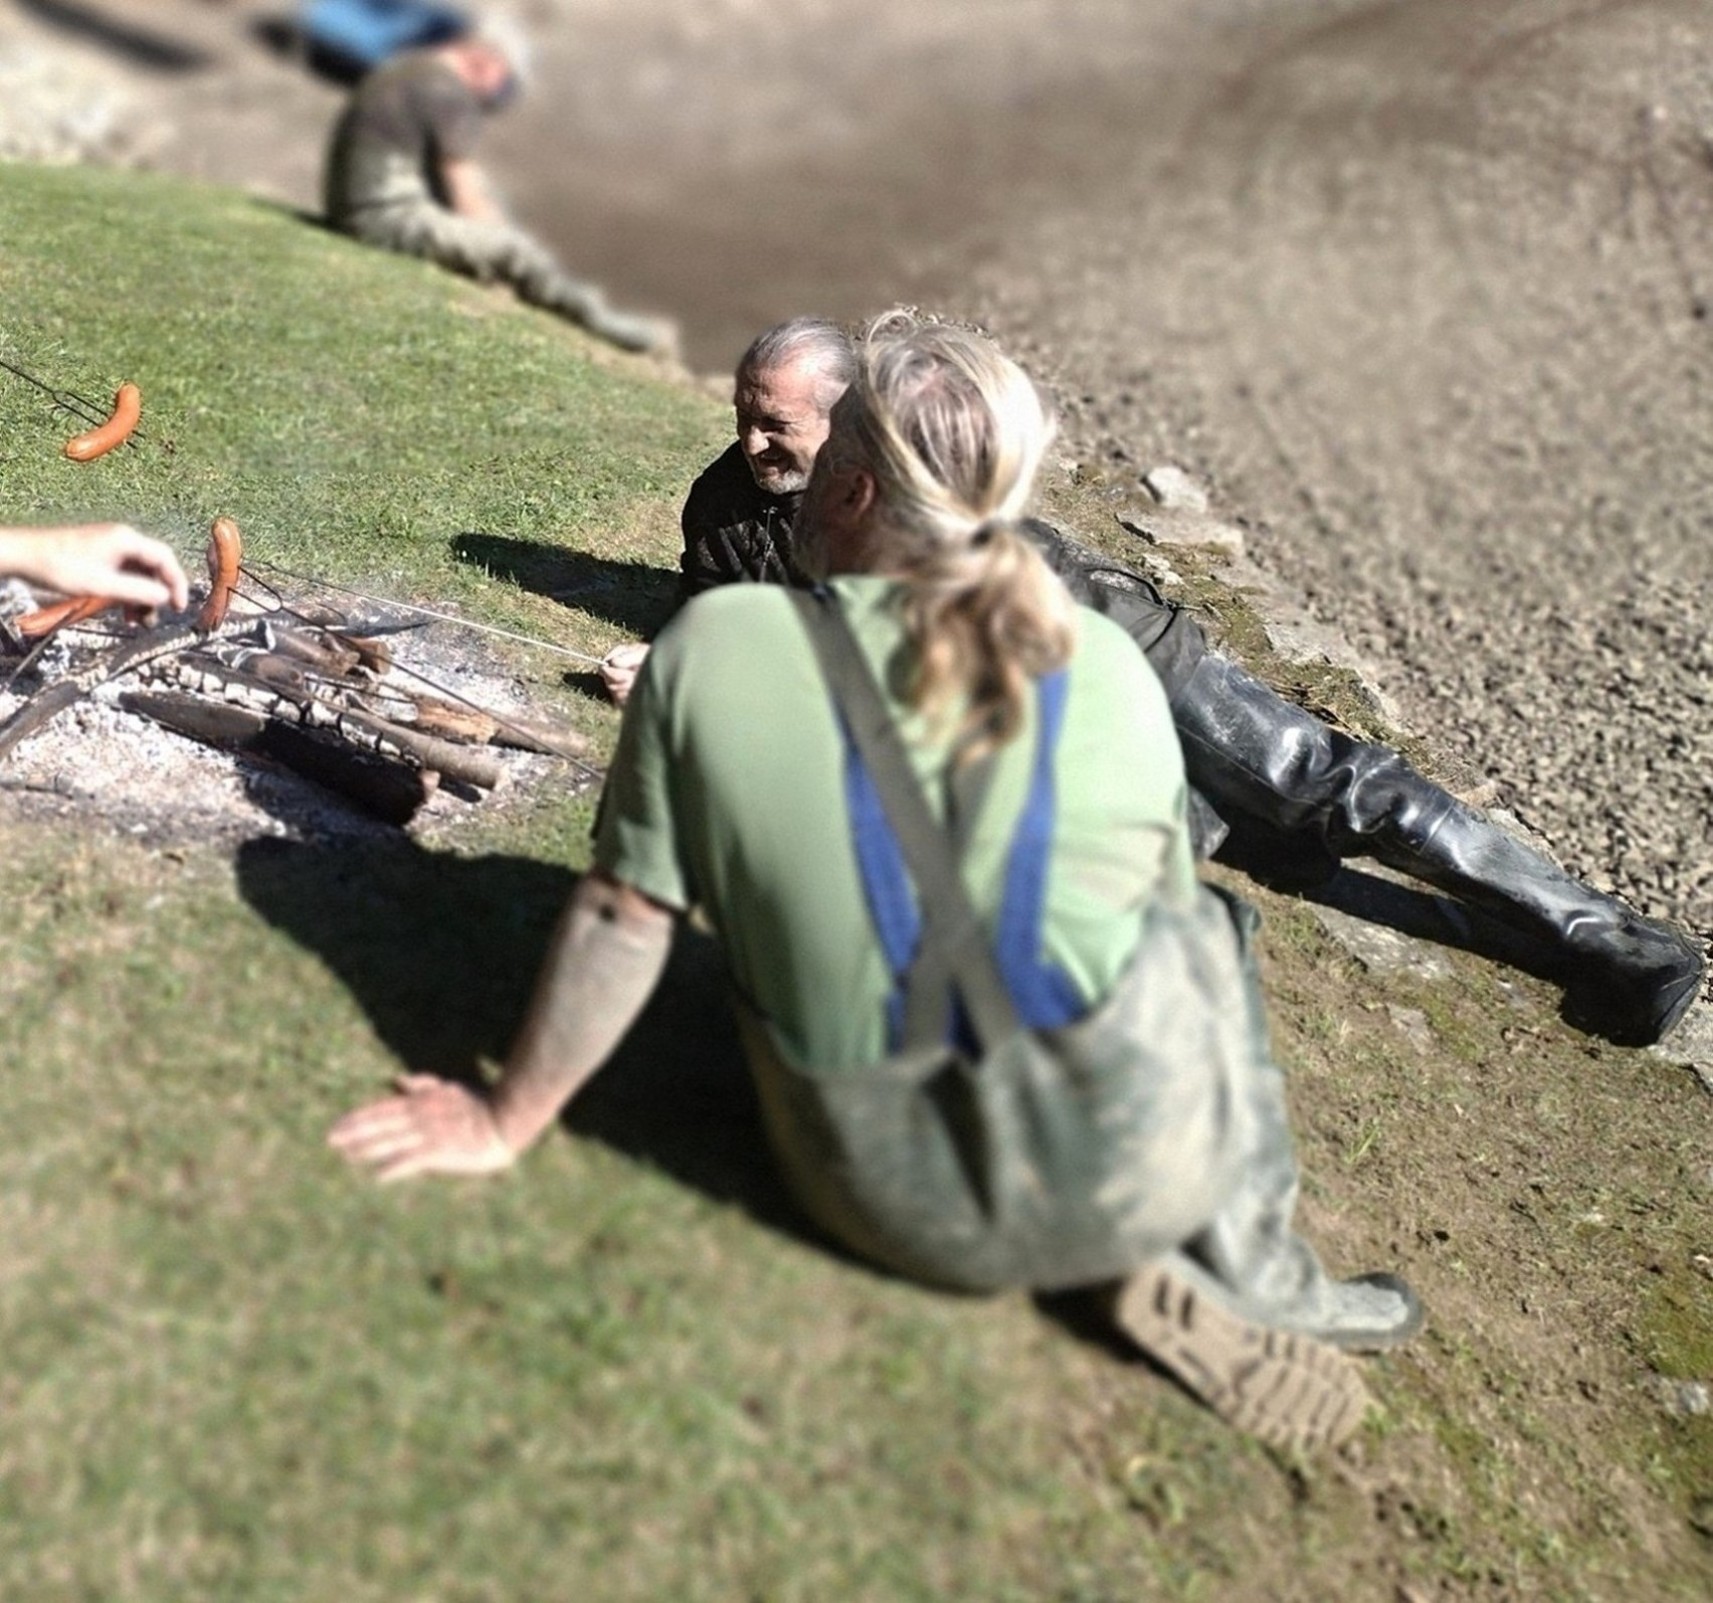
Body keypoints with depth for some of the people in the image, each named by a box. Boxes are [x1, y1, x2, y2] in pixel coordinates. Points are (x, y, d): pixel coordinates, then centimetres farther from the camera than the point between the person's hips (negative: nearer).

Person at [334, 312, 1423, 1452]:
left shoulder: (716, 648, -9)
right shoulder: (1109, 670, -2)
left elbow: (624, 921, -5)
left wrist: (507, 1123, 9)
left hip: (902, 1211, 1)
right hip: (1140, 1162, 0)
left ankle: (1161, 1270, 10)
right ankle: (1253, 1270, 25)